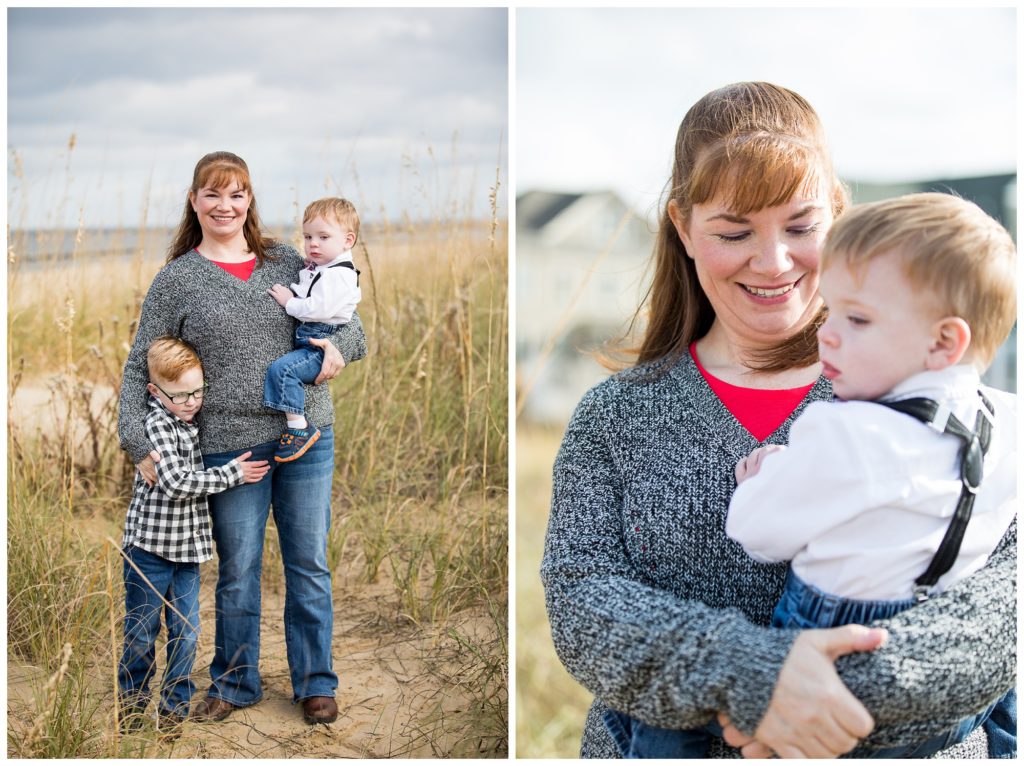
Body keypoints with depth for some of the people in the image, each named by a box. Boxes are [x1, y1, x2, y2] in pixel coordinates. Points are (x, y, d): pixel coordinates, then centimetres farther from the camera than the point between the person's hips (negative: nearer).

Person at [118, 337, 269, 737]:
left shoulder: (193, 424, 7)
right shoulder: (157, 425, -16)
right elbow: (177, 482, -24)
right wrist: (232, 473, -17)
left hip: (188, 545, 6)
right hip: (150, 545, -6)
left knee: (185, 631, 8)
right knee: (141, 629, 10)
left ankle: (175, 706, 21)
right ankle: (132, 701, 27)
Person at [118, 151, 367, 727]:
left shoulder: (288, 262, 7)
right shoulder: (176, 280, 2)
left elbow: (343, 309, 15)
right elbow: (141, 367, 4)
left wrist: (341, 344, -8)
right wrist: (139, 444, -5)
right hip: (230, 446, -1)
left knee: (310, 564, 10)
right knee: (238, 570, 11)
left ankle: (315, 683, 25)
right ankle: (236, 683, 30)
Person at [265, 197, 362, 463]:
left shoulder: (339, 274, -16)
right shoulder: (315, 269, 17)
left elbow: (318, 308, -27)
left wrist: (289, 302, -14)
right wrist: (289, 295, 12)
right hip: (304, 340, 11)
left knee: (282, 369, -27)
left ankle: (299, 428, -22)